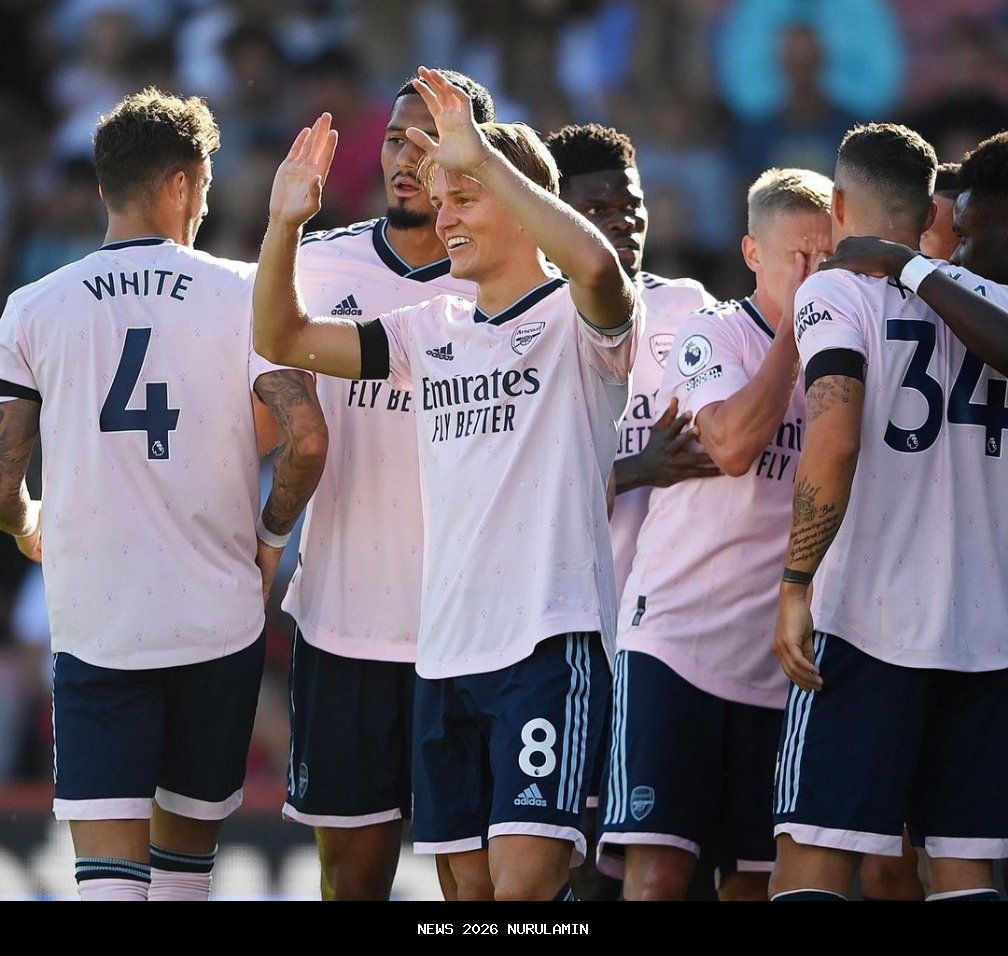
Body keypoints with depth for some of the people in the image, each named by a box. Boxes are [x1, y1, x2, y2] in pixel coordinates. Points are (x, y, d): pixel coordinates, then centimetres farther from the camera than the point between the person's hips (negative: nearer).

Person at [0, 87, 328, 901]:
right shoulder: (242, 293, -1)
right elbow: (305, 438, -12)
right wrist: (270, 532, 7)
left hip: (92, 627, 0)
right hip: (222, 620, 0)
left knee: (110, 871, -5)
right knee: (187, 851, 17)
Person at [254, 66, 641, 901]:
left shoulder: (576, 321, -3)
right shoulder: (431, 331, 17)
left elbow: (594, 264, -27)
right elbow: (283, 340, 14)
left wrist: (481, 158, -26)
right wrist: (285, 224, -2)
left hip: (550, 642, -7)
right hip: (445, 646, 7)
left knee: (524, 882, -18)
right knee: (474, 886, 9)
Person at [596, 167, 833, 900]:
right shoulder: (714, 336, -3)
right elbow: (732, 445, -22)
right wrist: (792, 332, -14)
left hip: (780, 664, 5)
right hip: (675, 640, -5)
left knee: (753, 881, 7)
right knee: (657, 872, -15)